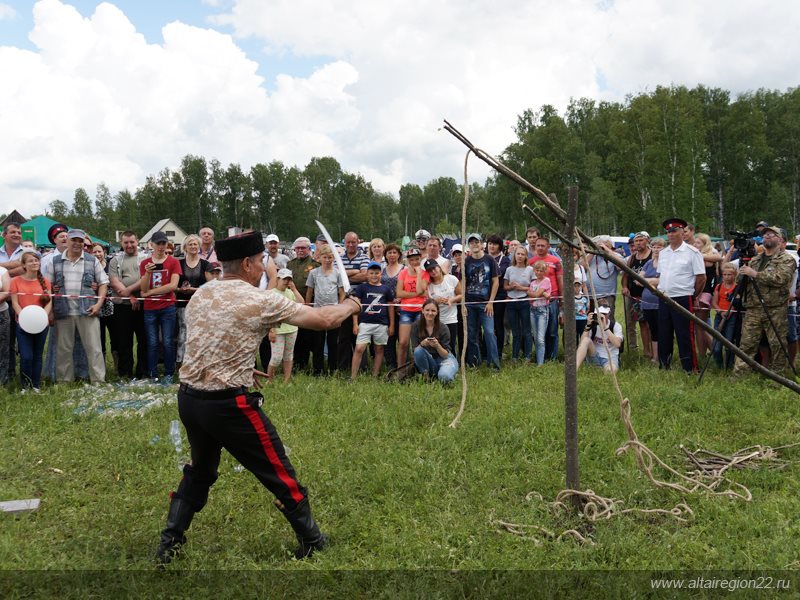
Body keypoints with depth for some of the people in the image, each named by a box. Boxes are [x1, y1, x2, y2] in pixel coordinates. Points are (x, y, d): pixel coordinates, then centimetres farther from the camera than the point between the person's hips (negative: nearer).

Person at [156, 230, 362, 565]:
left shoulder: (199, 296, 8)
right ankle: (312, 543, 21)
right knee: (278, 473, 8)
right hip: (228, 405, -7)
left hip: (188, 398, 7)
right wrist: (349, 306, 13)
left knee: (200, 471, 27)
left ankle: (169, 543, 27)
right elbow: (323, 320, -6)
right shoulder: (259, 301, -11)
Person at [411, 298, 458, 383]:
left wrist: (437, 346, -33)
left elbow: (445, 355, -13)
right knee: (418, 351, -31)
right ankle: (426, 376, -9)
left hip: (444, 359, -2)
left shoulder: (443, 328, -14)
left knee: (444, 377, -34)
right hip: (427, 360, 2)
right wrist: (422, 344, -32)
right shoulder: (416, 326, -9)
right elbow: (415, 350, -11)